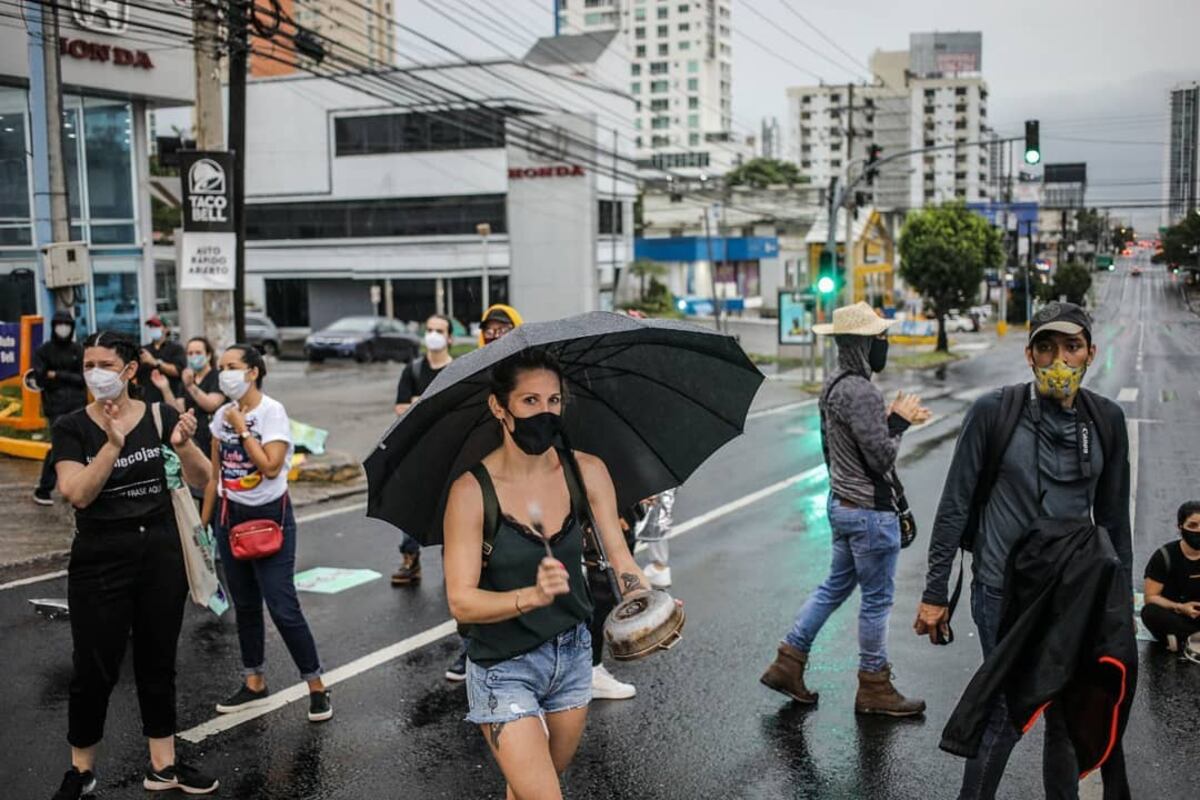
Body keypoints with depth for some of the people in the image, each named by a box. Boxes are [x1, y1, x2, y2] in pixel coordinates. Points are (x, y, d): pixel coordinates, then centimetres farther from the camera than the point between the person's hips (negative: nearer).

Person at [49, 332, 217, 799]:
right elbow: (78, 495, -17)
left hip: (162, 554, 2)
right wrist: (113, 443, -27)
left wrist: (184, 445, -25)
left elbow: (201, 480, -5)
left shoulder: (161, 417, -2)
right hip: (100, 561, -2)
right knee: (94, 669, 3)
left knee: (157, 663, 11)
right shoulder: (72, 428, -5)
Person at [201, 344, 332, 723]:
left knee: (283, 607, -7)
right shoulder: (222, 415, 5)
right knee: (245, 605, 13)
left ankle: (317, 686, 5)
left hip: (270, 516, -6)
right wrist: (204, 520, 13)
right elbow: (215, 474, 13)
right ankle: (254, 683, 26)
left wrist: (241, 428, -17)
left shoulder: (272, 411, -12)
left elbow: (271, 467, -23)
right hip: (230, 516, 6)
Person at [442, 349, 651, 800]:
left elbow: (620, 557, -9)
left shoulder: (587, 473, -8)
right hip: (503, 669, -4)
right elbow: (461, 601, -20)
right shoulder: (472, 491, -19)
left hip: (572, 656, 4)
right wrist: (531, 596, -37)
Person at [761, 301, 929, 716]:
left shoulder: (833, 385, 8)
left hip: (841, 503, 10)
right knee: (877, 599, 5)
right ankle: (874, 688, 19)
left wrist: (897, 416, 7)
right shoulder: (860, 391, -24)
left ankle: (788, 662, 23)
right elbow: (882, 456, -24)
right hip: (870, 511, -10)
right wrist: (899, 420, -9)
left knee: (836, 585, 21)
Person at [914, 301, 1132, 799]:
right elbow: (955, 505, -6)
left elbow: (1113, 516, 10)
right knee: (1009, 711, -2)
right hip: (1003, 589, -4)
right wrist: (935, 593, -6)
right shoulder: (994, 412, -9)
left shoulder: (1105, 419, 2)